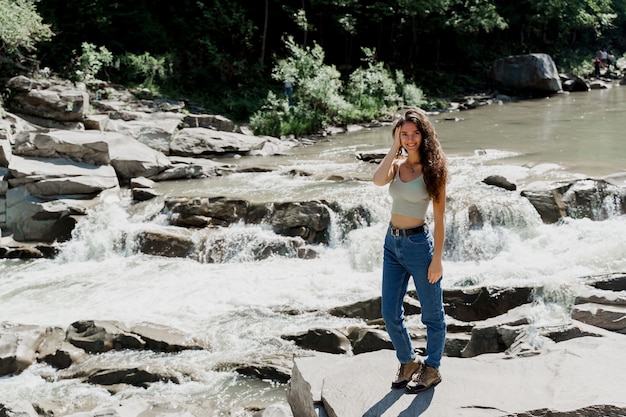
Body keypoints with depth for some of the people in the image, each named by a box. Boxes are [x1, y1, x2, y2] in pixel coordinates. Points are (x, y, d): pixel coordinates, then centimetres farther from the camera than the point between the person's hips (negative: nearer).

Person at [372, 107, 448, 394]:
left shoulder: (432, 168, -10)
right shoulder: (397, 164, 4)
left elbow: (439, 217, -10)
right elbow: (378, 180, -20)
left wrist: (437, 259, -12)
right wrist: (394, 147, -12)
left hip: (418, 244, -5)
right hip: (392, 242, 6)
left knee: (431, 313, 10)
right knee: (390, 313, 10)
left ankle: (432, 369, 28)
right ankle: (408, 362, 32)